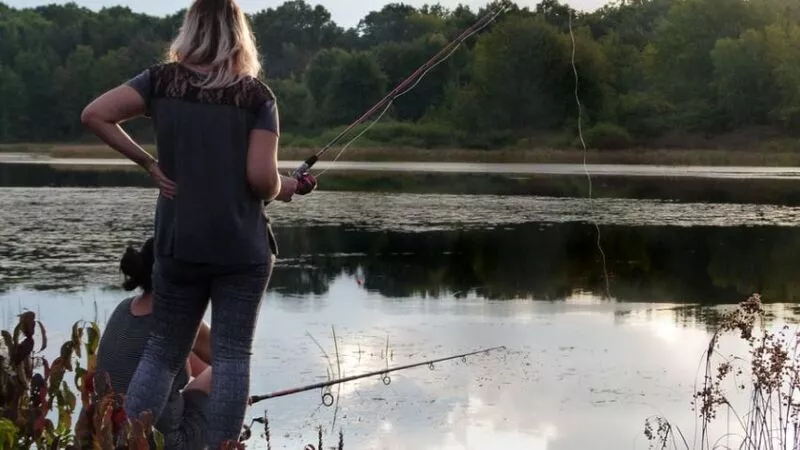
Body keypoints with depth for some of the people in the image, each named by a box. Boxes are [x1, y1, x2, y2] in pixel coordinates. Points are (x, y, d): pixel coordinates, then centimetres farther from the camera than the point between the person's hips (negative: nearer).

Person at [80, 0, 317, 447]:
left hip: (179, 244, 2)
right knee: (233, 355, 4)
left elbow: (94, 115, -6)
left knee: (163, 352, 13)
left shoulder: (162, 80, 1)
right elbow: (262, 177, -13)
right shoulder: (257, 95, -6)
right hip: (244, 247, -2)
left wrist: (148, 162, 1)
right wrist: (283, 188, 8)